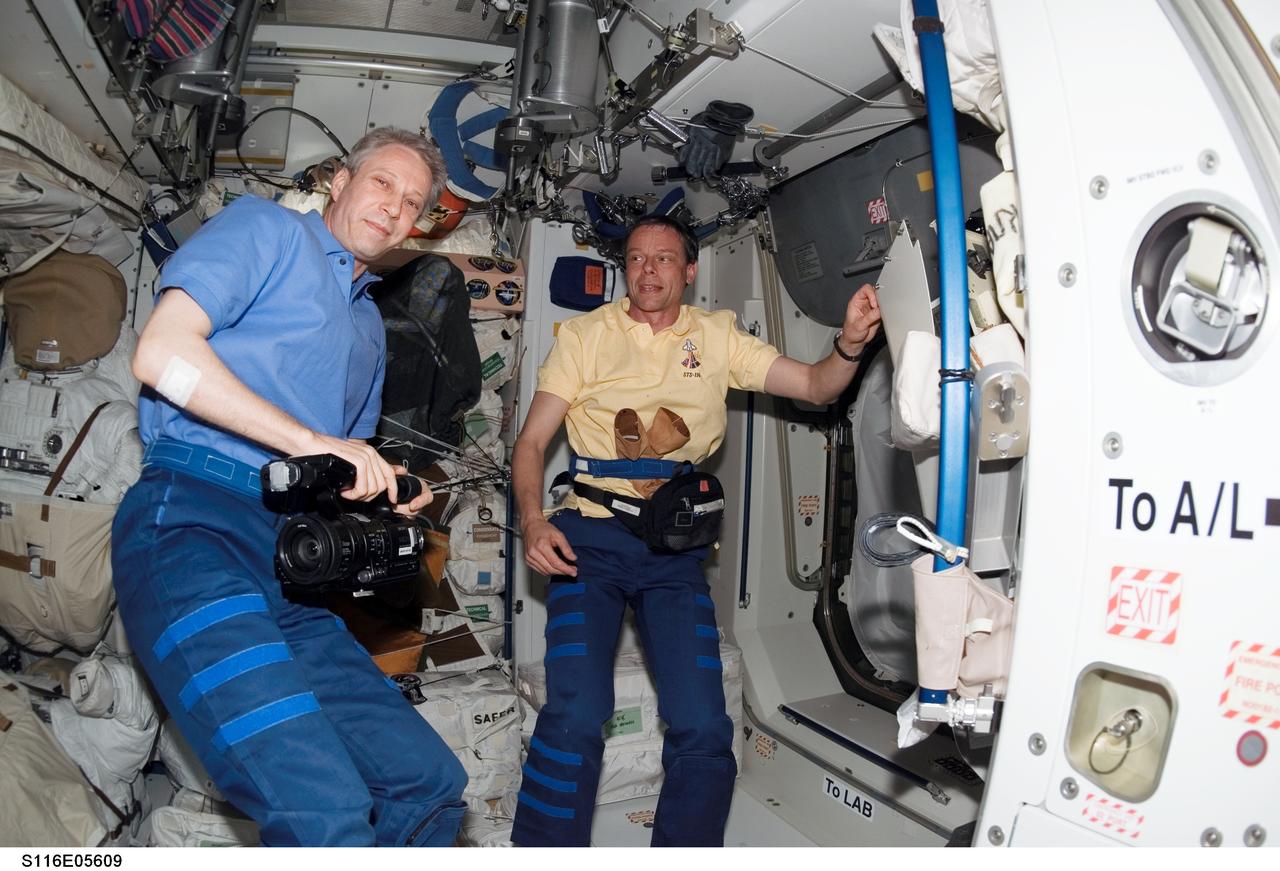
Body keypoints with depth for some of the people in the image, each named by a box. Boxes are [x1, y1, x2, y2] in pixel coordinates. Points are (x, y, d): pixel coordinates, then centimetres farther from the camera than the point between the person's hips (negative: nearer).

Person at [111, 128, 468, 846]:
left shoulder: (371, 326, 30)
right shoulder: (267, 228, 9)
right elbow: (161, 352, -7)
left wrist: (388, 493, 11)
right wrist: (311, 442, -10)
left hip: (291, 562, 8)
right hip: (191, 522, -8)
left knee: (430, 783, -1)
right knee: (326, 814, -24)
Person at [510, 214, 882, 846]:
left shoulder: (716, 337, 11)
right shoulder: (585, 334, 5)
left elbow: (816, 386, 7)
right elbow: (532, 440, 2)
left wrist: (850, 343, -15)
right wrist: (532, 521, -16)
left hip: (676, 551, 2)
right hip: (590, 538, -1)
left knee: (703, 729, -7)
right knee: (575, 718, -16)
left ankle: (683, 852, 17)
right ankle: (542, 851, 7)